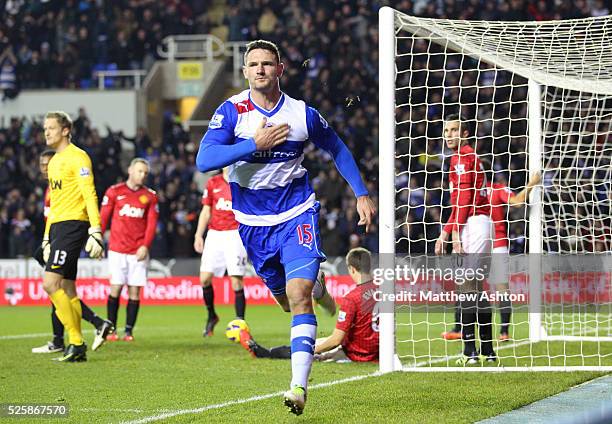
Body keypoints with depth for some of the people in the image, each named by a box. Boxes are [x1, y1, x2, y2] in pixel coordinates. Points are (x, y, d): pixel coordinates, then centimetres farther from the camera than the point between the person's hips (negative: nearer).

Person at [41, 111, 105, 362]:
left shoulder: (77, 158, -7)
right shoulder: (54, 162, 21)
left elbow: (90, 196, -14)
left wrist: (95, 232, -22)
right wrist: (46, 239, 23)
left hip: (72, 225, -9)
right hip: (57, 227, 9)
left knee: (51, 284, -17)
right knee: (67, 290, 6)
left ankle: (77, 343, -14)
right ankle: (76, 347, 8)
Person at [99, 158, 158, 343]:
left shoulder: (150, 196, 7)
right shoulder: (114, 191, 3)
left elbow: (152, 223, 4)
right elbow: (103, 218, 5)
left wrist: (145, 246, -8)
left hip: (138, 251, 1)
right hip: (117, 249, -1)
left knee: (135, 291, -1)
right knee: (115, 288, -5)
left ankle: (129, 330, 5)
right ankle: (111, 329, 3)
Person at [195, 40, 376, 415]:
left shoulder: (303, 114, -5)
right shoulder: (231, 111, -7)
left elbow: (337, 149, 14)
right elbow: (204, 160, -19)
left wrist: (361, 193, 10)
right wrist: (255, 144, -25)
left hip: (297, 215, -2)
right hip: (252, 221, 2)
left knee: (299, 294, -19)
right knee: (285, 298, 13)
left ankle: (299, 385, -25)